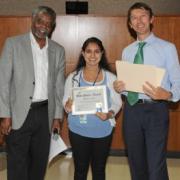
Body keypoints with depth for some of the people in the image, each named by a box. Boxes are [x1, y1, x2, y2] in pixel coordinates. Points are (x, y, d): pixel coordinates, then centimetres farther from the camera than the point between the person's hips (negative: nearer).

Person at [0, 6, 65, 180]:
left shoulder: (58, 50, 8)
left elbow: (59, 86, 11)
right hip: (19, 114, -3)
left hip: (45, 114, 4)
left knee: (40, 162, 13)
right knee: (17, 165, 3)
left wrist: (57, 116, 7)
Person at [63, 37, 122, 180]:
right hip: (79, 131, 0)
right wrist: (67, 106, -22)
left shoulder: (110, 77, -2)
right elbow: (65, 101, 2)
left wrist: (109, 114, -20)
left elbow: (117, 102, 0)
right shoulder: (73, 77, -2)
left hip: (103, 131, 1)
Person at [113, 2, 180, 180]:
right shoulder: (127, 51, 12)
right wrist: (119, 87, -6)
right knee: (136, 163, 16)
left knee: (156, 166, -7)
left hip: (155, 109, -4)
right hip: (131, 109, 5)